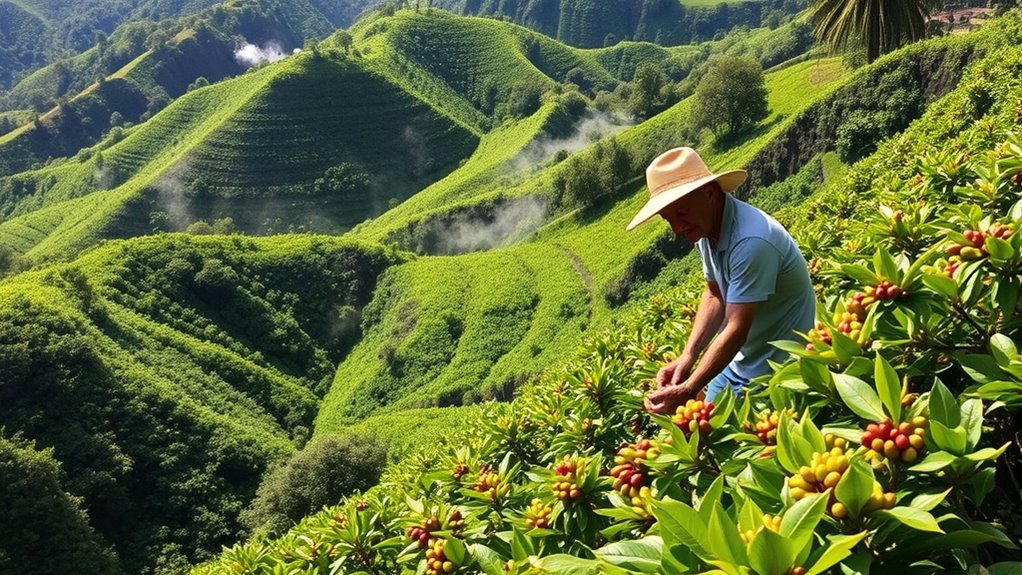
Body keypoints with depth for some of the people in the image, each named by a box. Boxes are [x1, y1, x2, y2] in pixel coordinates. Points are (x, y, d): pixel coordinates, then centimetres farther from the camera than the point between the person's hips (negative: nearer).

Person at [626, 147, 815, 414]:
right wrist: (688, 355, -9)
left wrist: (687, 391, -32)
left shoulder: (750, 241, -32)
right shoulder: (705, 227, -4)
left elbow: (737, 330, -31)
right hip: (739, 360, 8)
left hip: (775, 371, -8)